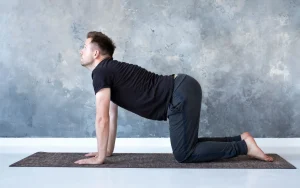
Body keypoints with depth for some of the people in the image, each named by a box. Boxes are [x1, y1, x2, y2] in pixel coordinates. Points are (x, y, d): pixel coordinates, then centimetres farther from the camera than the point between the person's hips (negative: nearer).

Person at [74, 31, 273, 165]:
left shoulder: (100, 73, -7)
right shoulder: (110, 71, 22)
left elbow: (102, 118, -12)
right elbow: (112, 115, 27)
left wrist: (100, 157, -5)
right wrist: (109, 150, 30)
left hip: (181, 95, -10)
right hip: (183, 89, 10)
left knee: (184, 154, -5)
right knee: (186, 145, 20)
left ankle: (244, 147, 0)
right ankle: (241, 139, 19)